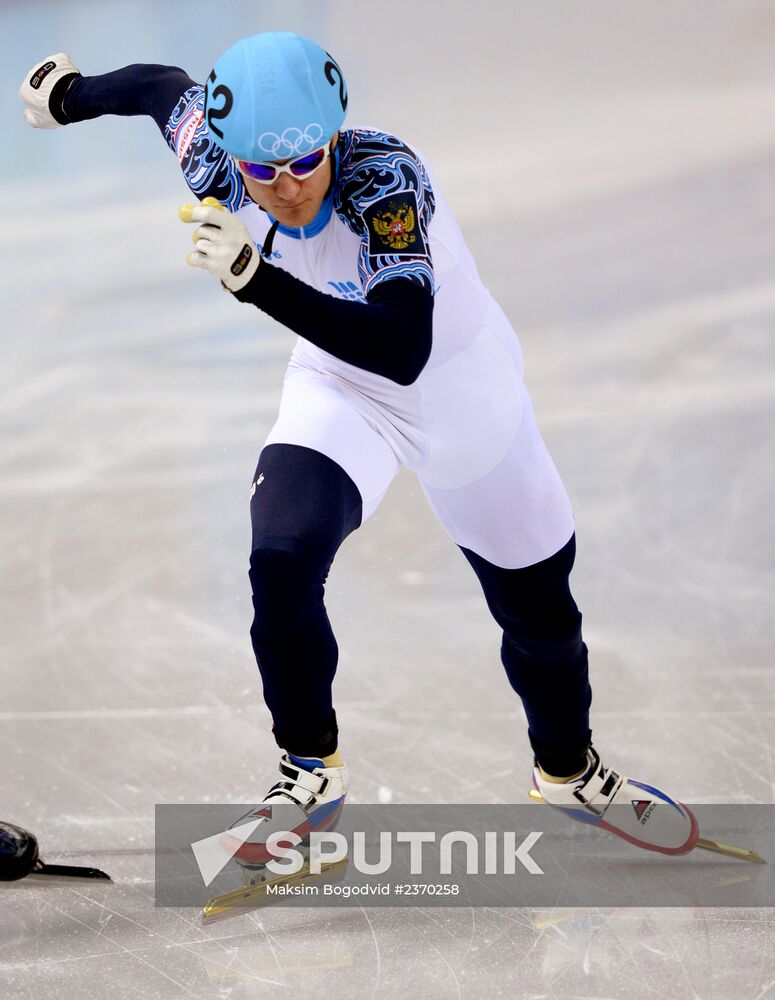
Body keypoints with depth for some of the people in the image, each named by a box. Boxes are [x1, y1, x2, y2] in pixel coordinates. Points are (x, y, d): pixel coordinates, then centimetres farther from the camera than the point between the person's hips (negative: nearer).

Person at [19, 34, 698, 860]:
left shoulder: (386, 177, -37)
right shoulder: (217, 163, -23)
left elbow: (402, 353, -49)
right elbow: (163, 85, 0)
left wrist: (255, 279, -57)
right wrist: (67, 95, 19)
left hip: (465, 395, -2)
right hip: (337, 390, 3)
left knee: (538, 606, 10)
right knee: (282, 559, -23)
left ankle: (568, 769, 40)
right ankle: (310, 771, 1)